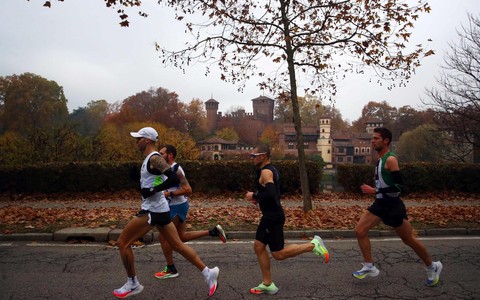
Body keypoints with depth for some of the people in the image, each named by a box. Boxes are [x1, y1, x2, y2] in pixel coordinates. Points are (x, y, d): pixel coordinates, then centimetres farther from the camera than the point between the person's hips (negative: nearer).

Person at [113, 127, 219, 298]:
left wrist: (152, 190, -21)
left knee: (122, 243, 1)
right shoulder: (149, 159, 14)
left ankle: (133, 284, 15)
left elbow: (175, 179, -26)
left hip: (153, 210, -10)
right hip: (157, 209, 10)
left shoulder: (154, 158, -16)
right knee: (178, 245, 11)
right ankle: (208, 273, 15)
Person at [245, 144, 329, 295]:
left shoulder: (265, 172, -18)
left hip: (273, 217, -10)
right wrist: (258, 199, 12)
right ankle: (267, 284, 19)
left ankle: (313, 245, 6)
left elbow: (271, 194, -31)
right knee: (258, 246, 11)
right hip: (270, 215, 10)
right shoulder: (270, 169, 13)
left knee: (279, 254, -1)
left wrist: (254, 196, -17)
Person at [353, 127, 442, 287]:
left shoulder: (390, 160, -20)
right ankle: (369, 267, 10)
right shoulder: (380, 160, 8)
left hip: (392, 206, -8)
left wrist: (375, 191, -28)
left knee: (409, 240, 8)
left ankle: (432, 267, 33)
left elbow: (399, 186, -26)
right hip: (380, 204, 8)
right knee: (360, 231, -1)